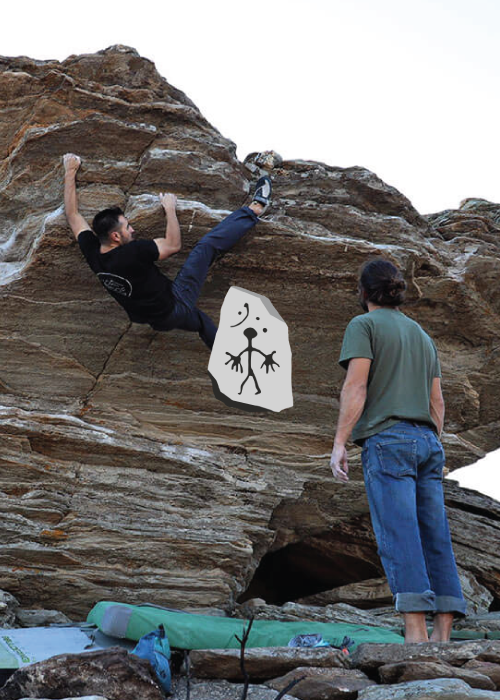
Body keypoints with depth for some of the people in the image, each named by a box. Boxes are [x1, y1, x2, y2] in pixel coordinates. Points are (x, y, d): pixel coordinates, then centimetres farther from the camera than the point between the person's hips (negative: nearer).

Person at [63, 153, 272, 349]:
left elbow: (72, 214, 4)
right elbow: (173, 245, -18)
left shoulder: (92, 252, -11)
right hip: (175, 306, -8)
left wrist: (70, 171, 12)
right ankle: (254, 210, 13)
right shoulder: (130, 254, -31)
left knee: (200, 319, 36)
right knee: (207, 246, -4)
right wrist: (170, 209, -4)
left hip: (156, 320, 8)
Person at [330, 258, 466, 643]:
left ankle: (415, 631, -20)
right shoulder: (422, 335, 23)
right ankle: (443, 633, -1)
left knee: (399, 536, -12)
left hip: (388, 437, -6)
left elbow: (356, 387, -8)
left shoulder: (364, 325, 3)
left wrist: (339, 443, -10)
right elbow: (437, 400, 20)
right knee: (435, 536, 2)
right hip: (427, 441, 7)